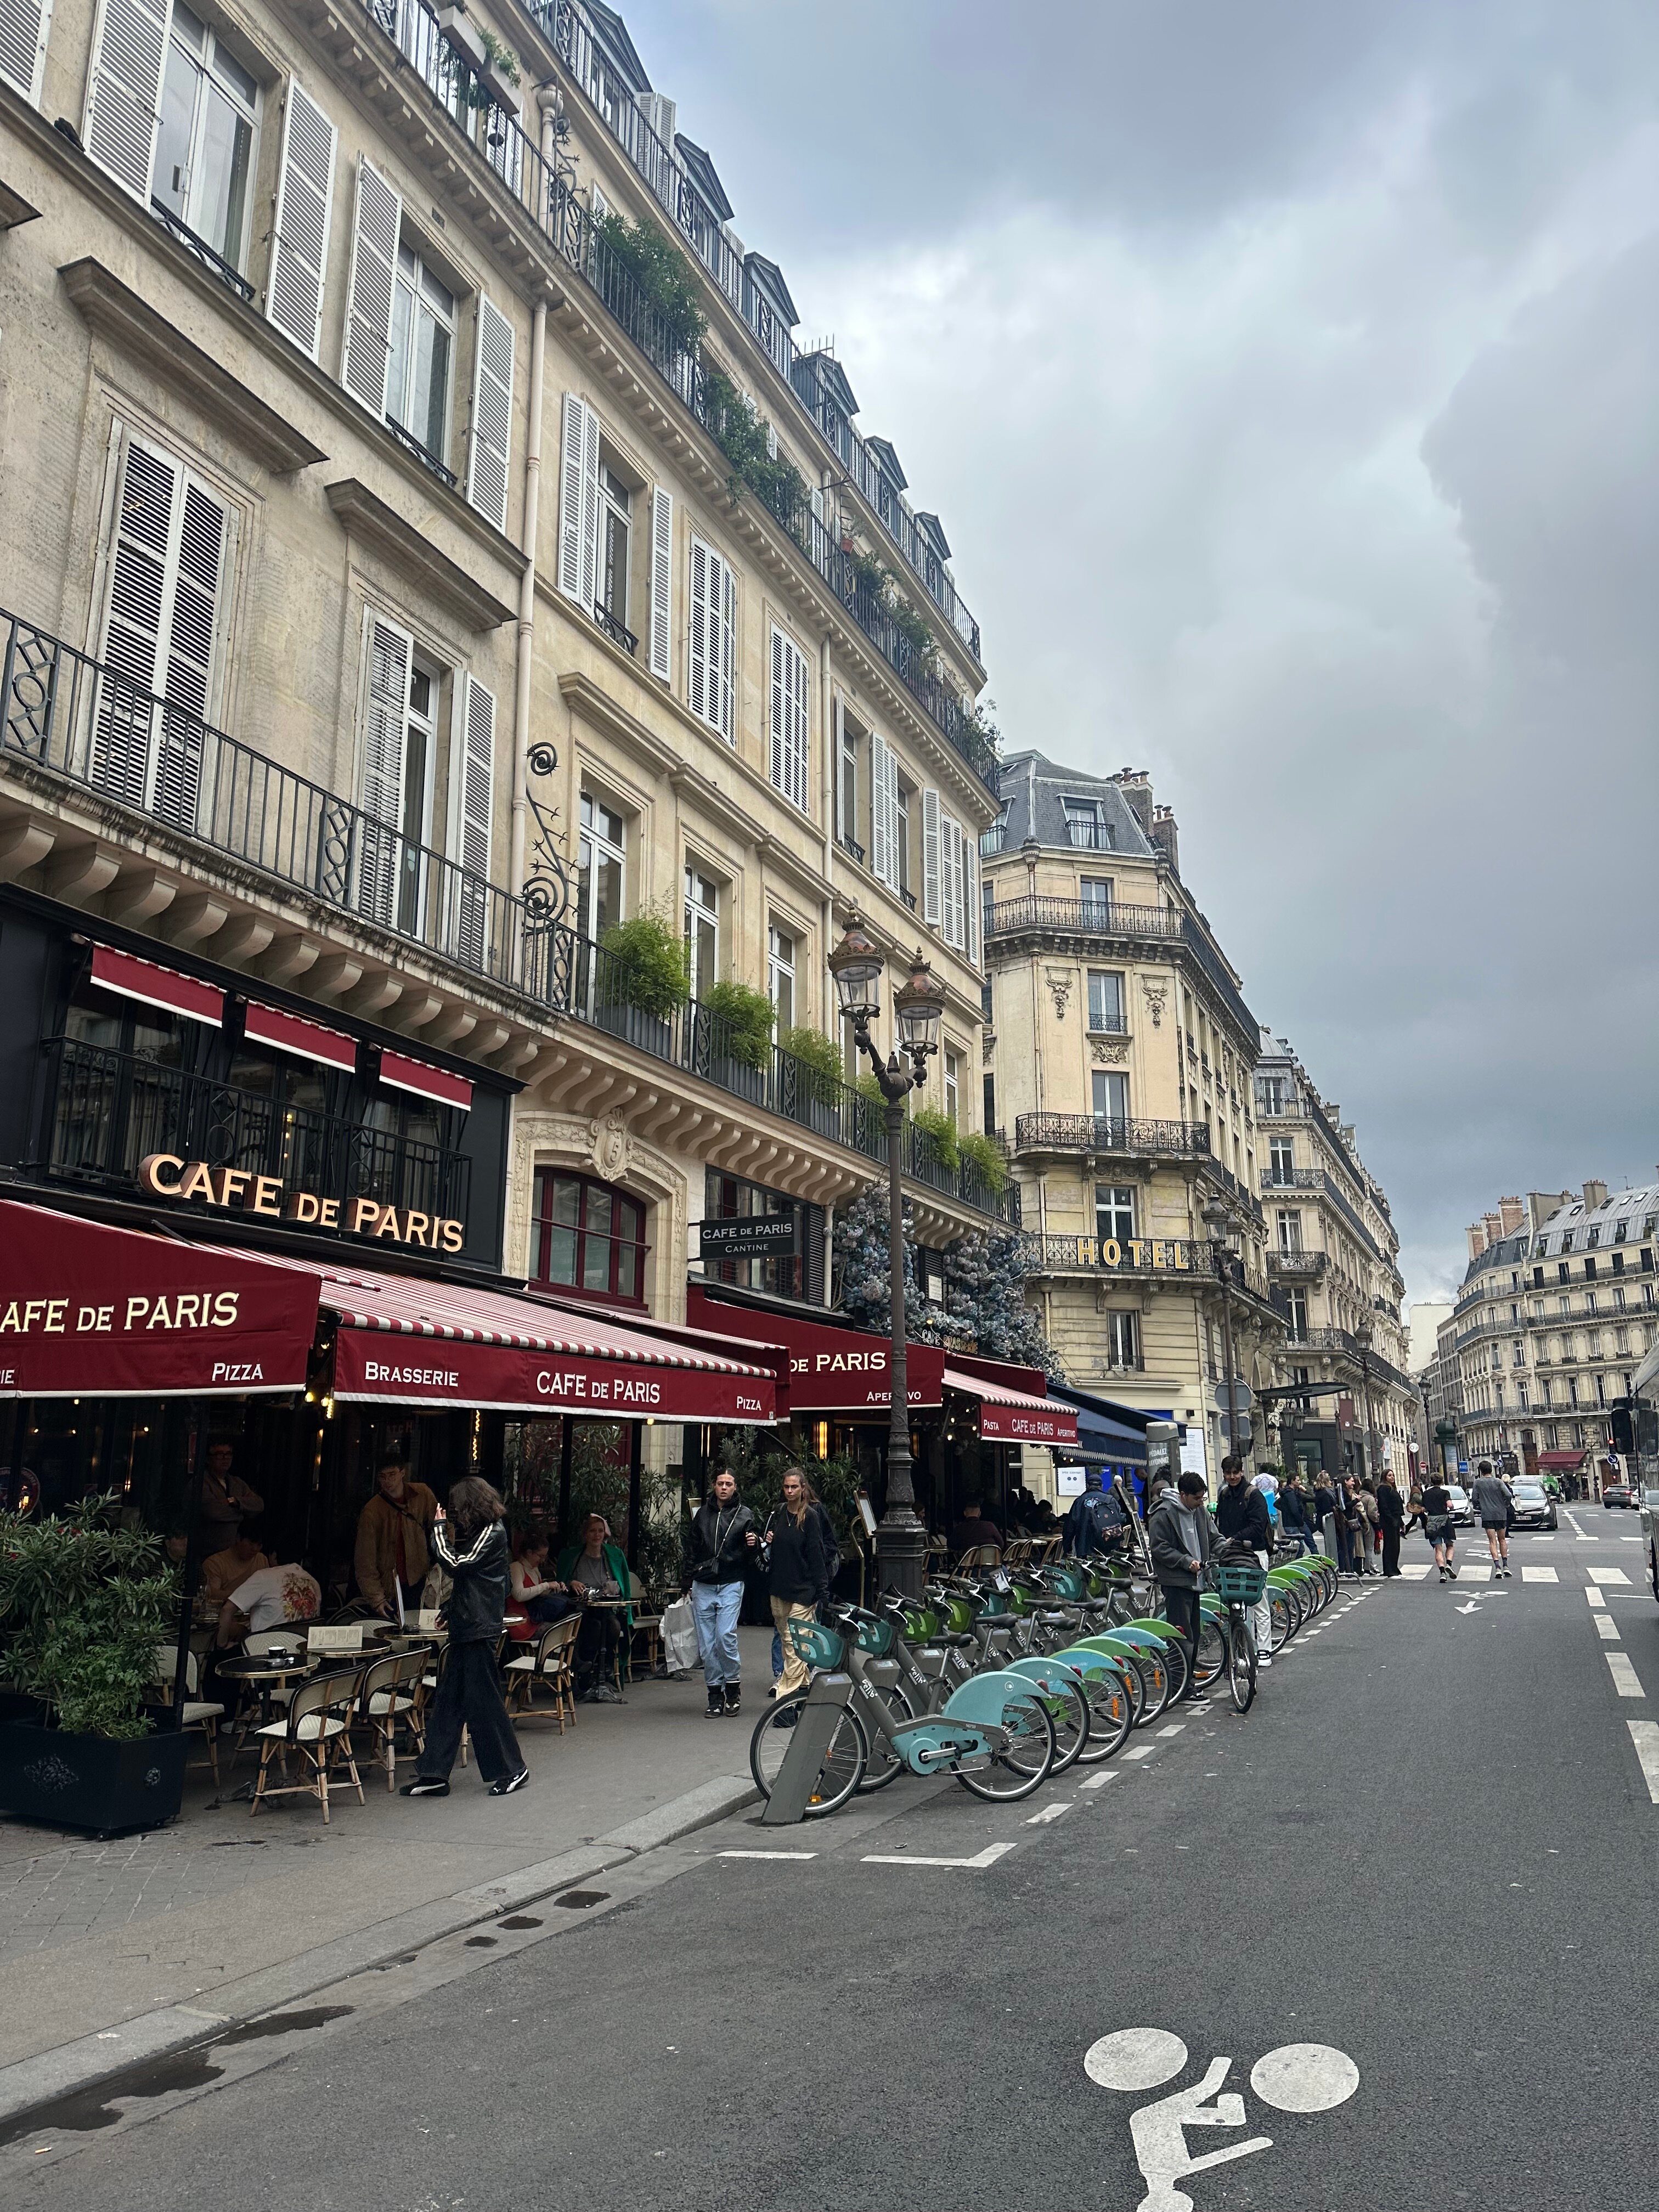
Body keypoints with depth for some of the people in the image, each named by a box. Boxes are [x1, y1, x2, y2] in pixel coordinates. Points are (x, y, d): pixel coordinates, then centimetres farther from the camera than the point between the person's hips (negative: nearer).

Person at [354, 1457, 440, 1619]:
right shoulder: (371, 1512, -11)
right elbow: (365, 1561, -11)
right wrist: (376, 1599, -17)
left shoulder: (422, 1494, -2)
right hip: (389, 1587, -2)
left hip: (419, 1581, 2)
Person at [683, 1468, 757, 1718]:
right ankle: (715, 1694, 12)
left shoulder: (744, 1515, 5)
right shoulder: (702, 1514, 10)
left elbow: (751, 1556, 8)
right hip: (703, 1587, 3)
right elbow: (691, 1550, 15)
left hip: (731, 1585, -3)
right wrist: (689, 1583, 10)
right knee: (707, 1643, 3)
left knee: (726, 1636, -14)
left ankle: (733, 1687, 4)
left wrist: (752, 1545, -15)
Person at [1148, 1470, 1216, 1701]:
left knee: (1194, 1633, 14)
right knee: (1183, 1635, -10)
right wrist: (1186, 1561, -21)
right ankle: (1185, 1688, -5)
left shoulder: (1199, 1510, 11)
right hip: (1175, 1581, -8)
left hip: (1194, 1580, 8)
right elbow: (1160, 1548, -14)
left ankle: (1189, 1679, 25)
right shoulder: (1163, 1514, -13)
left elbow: (1213, 1538, 18)